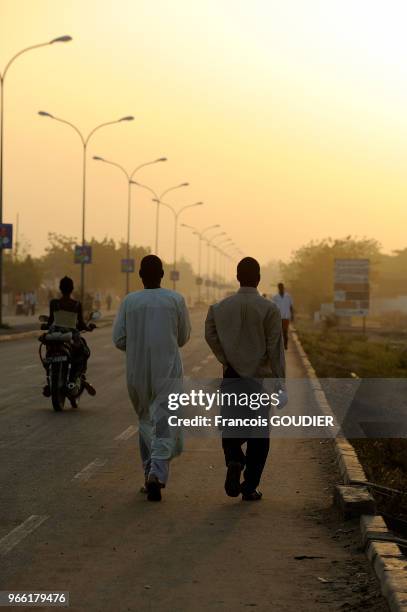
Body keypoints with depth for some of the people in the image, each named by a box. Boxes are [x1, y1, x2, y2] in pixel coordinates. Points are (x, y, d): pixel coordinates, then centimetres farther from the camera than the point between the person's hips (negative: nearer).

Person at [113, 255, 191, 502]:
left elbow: (119, 340, -1)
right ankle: (157, 474, -22)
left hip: (137, 372, 2)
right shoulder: (176, 300, -4)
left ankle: (151, 475, 20)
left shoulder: (129, 301, -1)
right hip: (168, 371, -2)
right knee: (166, 425, -3)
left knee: (146, 421, 19)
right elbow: (183, 337, 6)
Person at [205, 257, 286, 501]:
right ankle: (250, 487, 9)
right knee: (258, 434, 9)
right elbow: (275, 348, -11)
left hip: (232, 377, 2)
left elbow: (210, 334, -6)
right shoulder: (270, 309, -8)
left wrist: (228, 361, 3)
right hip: (260, 379, -2)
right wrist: (281, 384, -9)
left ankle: (234, 460, -15)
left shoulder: (220, 307, 2)